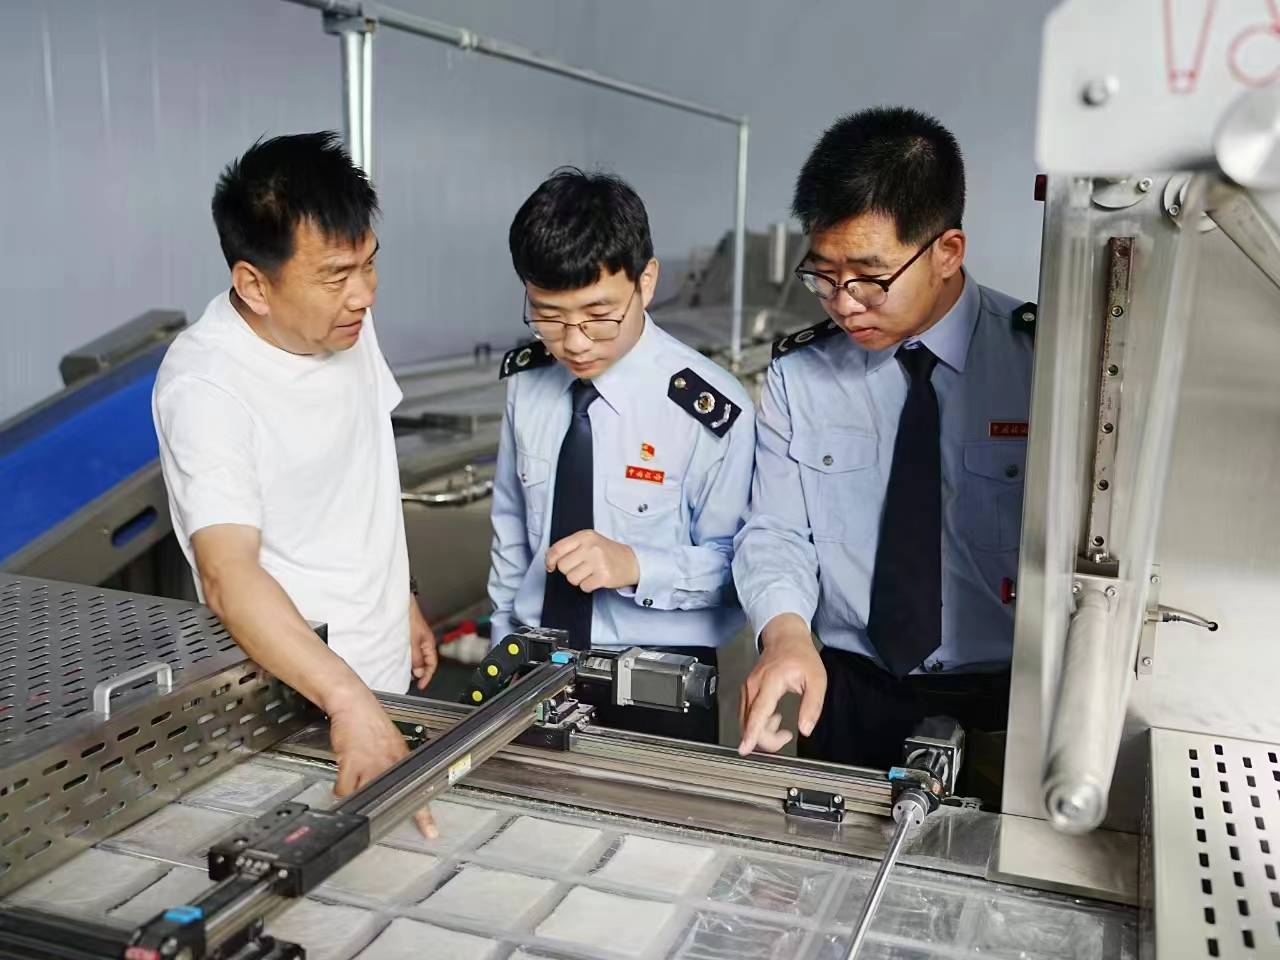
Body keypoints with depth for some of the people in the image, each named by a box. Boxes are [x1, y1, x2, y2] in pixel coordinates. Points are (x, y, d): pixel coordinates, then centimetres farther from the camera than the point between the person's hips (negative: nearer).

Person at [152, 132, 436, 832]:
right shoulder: (204, 388, -26)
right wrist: (349, 703, -47)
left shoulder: (346, 324, -2)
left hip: (385, 672, 7)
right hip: (298, 699, -7)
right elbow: (229, 574, -37)